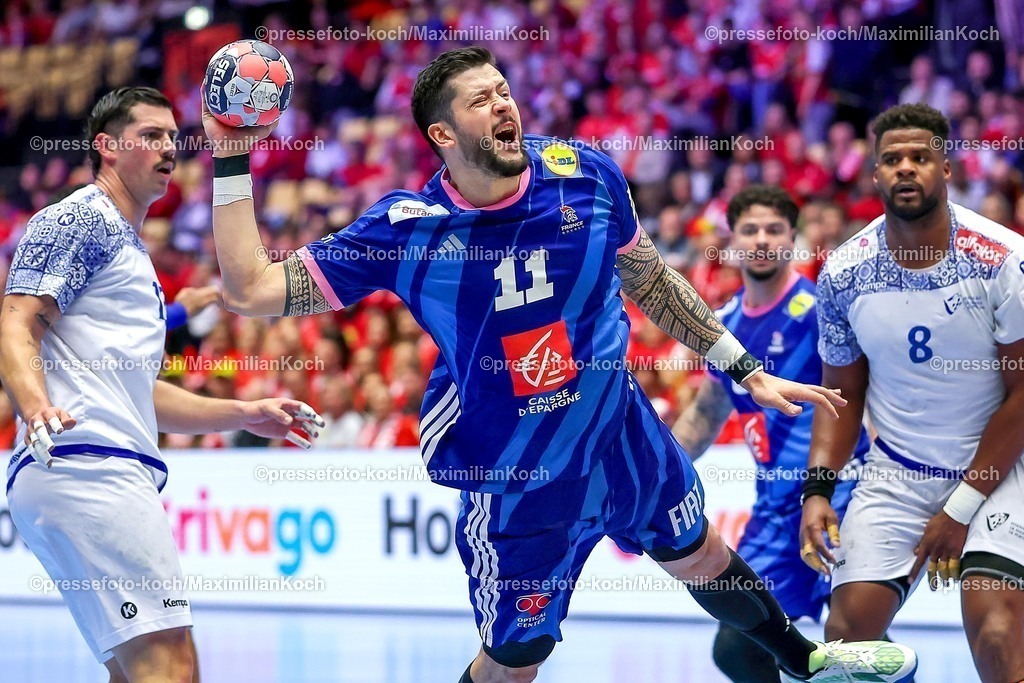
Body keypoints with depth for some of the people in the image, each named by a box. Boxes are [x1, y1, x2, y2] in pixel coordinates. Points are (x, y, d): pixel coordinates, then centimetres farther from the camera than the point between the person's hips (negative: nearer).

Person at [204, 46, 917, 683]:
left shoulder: (585, 175, -12)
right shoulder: (406, 228, -19)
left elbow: (651, 283, 6)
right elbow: (251, 289, -18)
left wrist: (747, 371, 9)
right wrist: (232, 161, -23)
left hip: (622, 430, 4)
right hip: (515, 479, -4)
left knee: (701, 556, 26)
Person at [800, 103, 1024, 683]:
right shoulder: (844, 273, -4)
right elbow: (843, 392, 8)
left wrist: (963, 507, -13)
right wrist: (818, 488, -8)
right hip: (894, 476, 3)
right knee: (850, 624, -7)